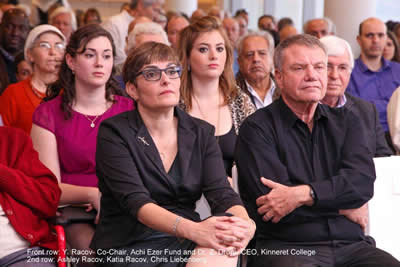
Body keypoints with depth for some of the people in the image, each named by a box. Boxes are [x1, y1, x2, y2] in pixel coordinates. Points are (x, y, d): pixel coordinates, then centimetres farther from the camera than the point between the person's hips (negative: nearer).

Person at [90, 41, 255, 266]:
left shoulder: (201, 133, 9)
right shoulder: (114, 133, -5)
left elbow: (222, 193, -4)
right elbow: (135, 201, -18)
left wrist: (245, 223, -28)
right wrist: (192, 229, -36)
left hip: (185, 245, 4)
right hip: (129, 247, -3)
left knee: (223, 248, -30)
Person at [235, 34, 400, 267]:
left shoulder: (346, 121, 16)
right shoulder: (257, 128, 1)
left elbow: (363, 182, -1)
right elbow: (269, 199, -10)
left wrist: (303, 194, -16)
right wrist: (343, 207, -2)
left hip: (351, 245, 4)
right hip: (287, 247, -4)